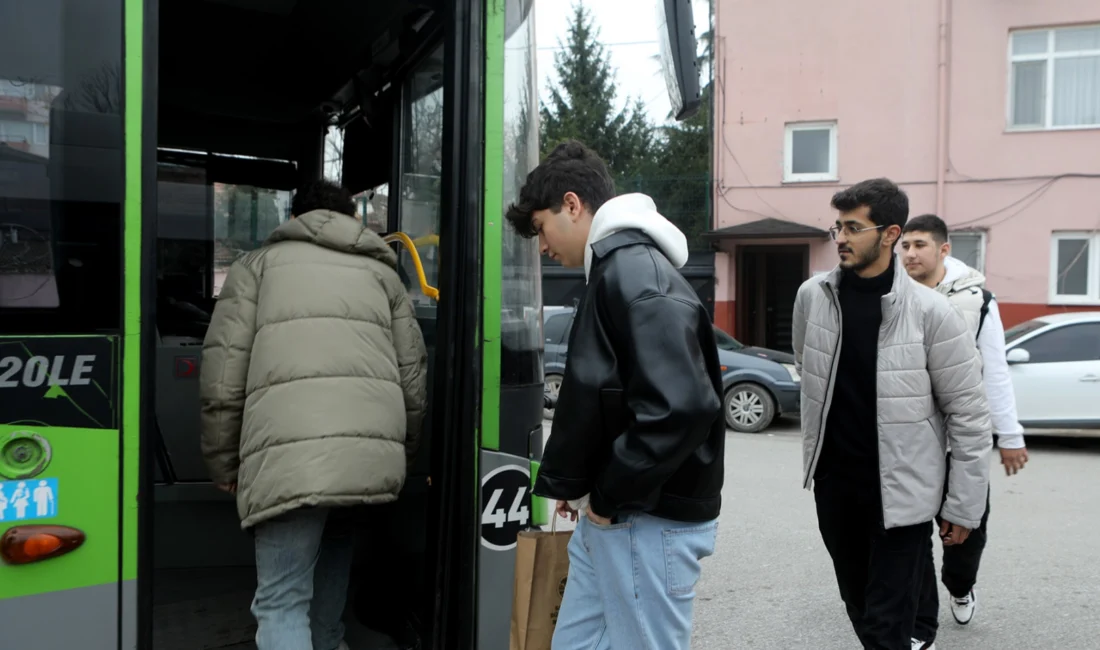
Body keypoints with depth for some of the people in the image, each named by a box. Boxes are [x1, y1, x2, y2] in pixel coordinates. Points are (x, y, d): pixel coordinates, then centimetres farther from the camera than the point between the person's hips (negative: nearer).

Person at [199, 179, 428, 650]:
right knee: (333, 536, 33)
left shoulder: (260, 262, 19)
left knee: (281, 602, 2)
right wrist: (400, 454, 32)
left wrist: (223, 463, 17)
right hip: (373, 447, 4)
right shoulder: (381, 271, 26)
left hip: (288, 451, -3)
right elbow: (413, 378, 19)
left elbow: (223, 371, 8)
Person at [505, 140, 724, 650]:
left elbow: (682, 407, -29)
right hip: (609, 517, 10)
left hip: (649, 520, -10)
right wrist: (574, 484, 13)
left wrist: (612, 497, -18)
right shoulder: (616, 270, 15)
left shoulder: (637, 272, -18)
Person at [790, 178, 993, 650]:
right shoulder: (812, 296, -3)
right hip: (833, 485, 4)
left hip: (901, 492, -4)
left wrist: (963, 506, -7)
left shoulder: (930, 311, -14)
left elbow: (969, 415, -9)